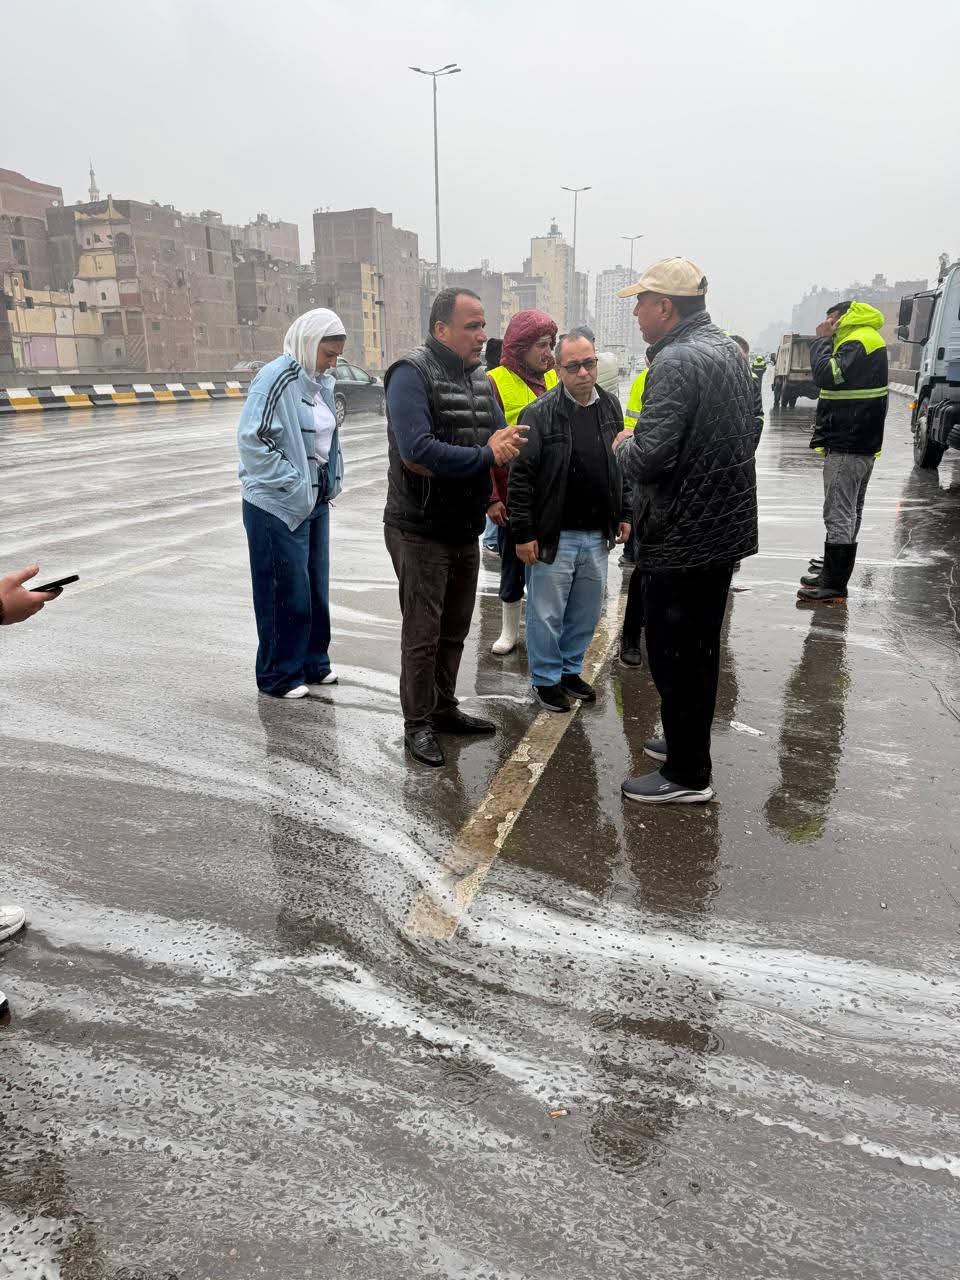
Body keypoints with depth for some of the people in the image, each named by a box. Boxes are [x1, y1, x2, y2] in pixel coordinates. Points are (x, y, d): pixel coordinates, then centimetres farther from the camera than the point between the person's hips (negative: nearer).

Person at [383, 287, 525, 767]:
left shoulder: (480, 379, 11)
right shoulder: (412, 374, -14)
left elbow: (502, 439, 9)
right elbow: (416, 451, -27)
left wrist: (503, 440, -15)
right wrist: (486, 454, -20)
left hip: (466, 529, 7)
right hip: (420, 531, -7)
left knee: (455, 629, 17)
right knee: (422, 633, 1)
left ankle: (443, 709, 32)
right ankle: (418, 724, 16)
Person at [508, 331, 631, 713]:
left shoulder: (610, 407, 6)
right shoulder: (540, 413, -11)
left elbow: (622, 465, 17)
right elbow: (521, 477, -11)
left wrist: (624, 514, 14)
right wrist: (523, 533, -13)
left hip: (598, 535, 5)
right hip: (553, 536, -5)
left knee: (586, 611, 15)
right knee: (547, 613, 4)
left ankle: (570, 669, 34)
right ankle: (546, 678, 22)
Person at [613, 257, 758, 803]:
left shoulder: (676, 361, -19)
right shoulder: (731, 350, 11)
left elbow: (649, 459, -27)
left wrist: (624, 445, -5)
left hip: (683, 537, -10)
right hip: (728, 527, 10)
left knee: (673, 654, 0)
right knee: (701, 646, 19)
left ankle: (687, 774, 10)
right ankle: (690, 742, 35)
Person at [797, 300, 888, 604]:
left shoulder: (858, 340, -12)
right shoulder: (867, 339, 20)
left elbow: (828, 374, -22)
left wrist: (822, 339, -11)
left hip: (847, 443, -11)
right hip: (861, 440, 11)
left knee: (839, 514, -11)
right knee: (849, 513, 16)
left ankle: (834, 586, -9)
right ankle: (833, 572, 26)